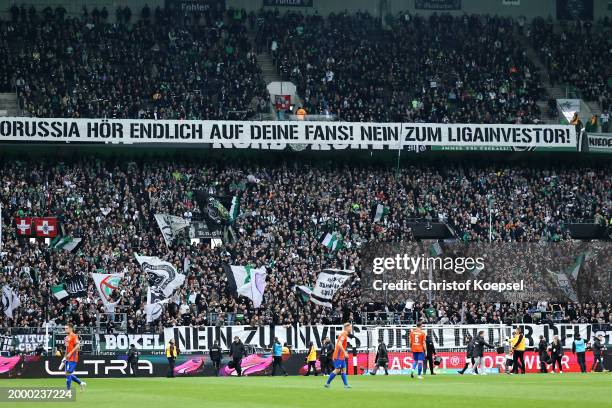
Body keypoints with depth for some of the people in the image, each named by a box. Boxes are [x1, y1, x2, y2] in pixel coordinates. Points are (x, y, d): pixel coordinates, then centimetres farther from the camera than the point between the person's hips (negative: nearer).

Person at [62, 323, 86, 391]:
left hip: (72, 358, -9)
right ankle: (81, 383, 21)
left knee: (68, 373, -11)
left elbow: (78, 346, -20)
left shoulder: (74, 336, -10)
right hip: (68, 359, 9)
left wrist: (70, 353, -23)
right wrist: (64, 357, 21)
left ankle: (68, 390, -6)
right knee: (68, 373, 9)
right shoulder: (66, 337, 17)